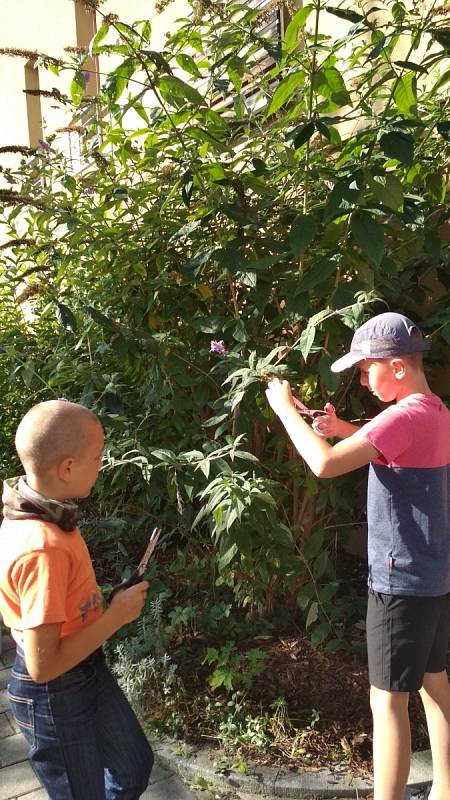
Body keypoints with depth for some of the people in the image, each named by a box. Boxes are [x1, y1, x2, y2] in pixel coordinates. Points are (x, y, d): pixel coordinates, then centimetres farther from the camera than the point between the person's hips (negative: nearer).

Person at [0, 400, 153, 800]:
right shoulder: (42, 549, -35)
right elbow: (43, 666, -29)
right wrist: (116, 616, -21)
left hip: (89, 672, 9)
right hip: (55, 695, -8)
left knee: (134, 765, 27)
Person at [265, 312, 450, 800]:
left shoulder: (405, 417, -23)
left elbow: (325, 465, -32)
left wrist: (284, 407, -19)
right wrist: (345, 430, 8)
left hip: (402, 580, -10)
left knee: (388, 699, 2)